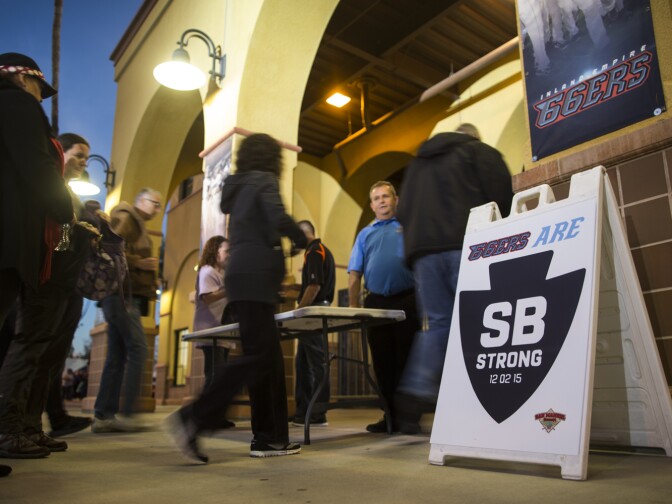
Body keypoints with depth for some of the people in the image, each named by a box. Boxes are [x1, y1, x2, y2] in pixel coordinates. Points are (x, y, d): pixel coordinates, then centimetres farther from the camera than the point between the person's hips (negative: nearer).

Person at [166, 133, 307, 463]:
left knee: (269, 357, 7)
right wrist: (303, 240, -1)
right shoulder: (264, 181, -1)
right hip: (255, 278, -9)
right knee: (257, 355, -11)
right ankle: (194, 418, -16)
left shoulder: (238, 187, 24)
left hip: (243, 277, 9)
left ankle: (269, 438, 7)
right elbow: (279, 219, -17)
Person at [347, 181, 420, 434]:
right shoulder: (365, 234, 19)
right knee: (382, 362, 6)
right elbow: (354, 273, 13)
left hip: (406, 301, -3)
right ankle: (390, 415, 16)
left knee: (406, 360, -3)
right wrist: (353, 306, 6)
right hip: (376, 303, 3)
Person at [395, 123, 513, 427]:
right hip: (465, 245, -4)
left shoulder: (417, 164, 29)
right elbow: (503, 199, 3)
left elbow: (403, 213, 25)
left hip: (422, 249, 5)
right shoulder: (480, 152, 14)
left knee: (437, 322, 5)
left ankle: (417, 390, -8)